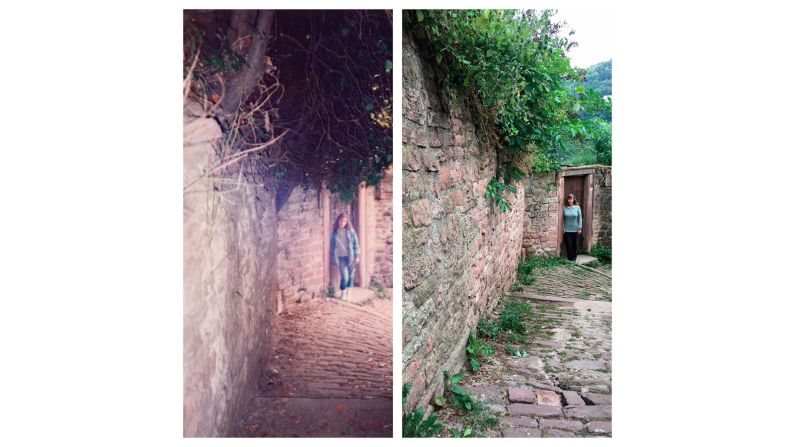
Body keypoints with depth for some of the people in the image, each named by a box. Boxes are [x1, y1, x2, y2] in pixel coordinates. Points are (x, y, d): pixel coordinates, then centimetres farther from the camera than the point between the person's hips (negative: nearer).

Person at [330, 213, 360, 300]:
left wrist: (356, 256, -3)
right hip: (341, 257, -1)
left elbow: (356, 244, 0)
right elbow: (332, 245, 5)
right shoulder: (334, 232, -1)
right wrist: (334, 258, 3)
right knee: (344, 277, -8)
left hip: (350, 257, 1)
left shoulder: (350, 231, -3)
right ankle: (343, 294, 12)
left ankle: (348, 294, 22)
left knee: (350, 276, 7)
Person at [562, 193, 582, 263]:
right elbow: (562, 219, -2)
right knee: (568, 245, -1)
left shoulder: (577, 207, -2)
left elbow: (580, 218, 1)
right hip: (567, 230, -1)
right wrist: (563, 228, -4)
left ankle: (574, 258, 23)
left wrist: (580, 228, -3)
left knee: (574, 244, 10)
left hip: (575, 230, 1)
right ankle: (570, 258, 10)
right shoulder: (564, 208, -4)